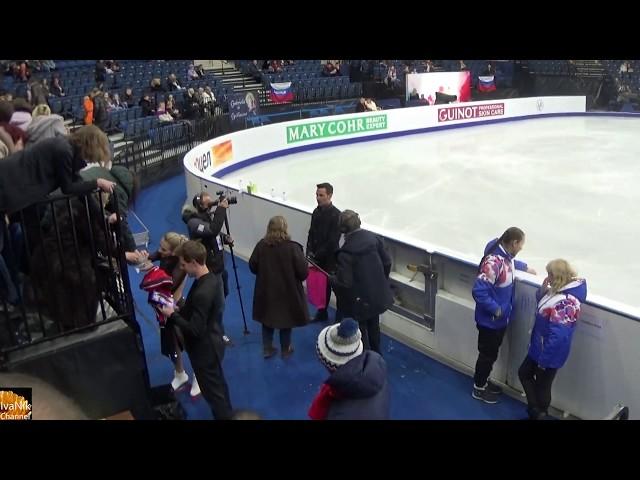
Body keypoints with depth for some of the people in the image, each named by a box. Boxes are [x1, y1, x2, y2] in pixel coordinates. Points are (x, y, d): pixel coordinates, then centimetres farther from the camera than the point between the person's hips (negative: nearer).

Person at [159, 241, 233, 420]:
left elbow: (194, 330, -28)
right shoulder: (212, 278, -4)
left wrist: (172, 315, -18)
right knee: (218, 385, 26)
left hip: (205, 350, -9)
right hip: (212, 343, 9)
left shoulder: (202, 293, -33)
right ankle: (226, 413, 44)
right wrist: (180, 309, -2)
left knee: (212, 390, 11)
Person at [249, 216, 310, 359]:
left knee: (267, 319, 21)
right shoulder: (293, 248, -22)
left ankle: (267, 349, 31)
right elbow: (303, 272, -19)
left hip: (266, 291, 3)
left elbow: (252, 266, 0)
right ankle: (286, 350, 33)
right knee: (286, 321, 17)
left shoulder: (261, 245, -12)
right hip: (287, 292, -2)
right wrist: (294, 278, 3)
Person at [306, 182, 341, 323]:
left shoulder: (336, 215, -17)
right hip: (317, 258, 6)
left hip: (330, 258, -6)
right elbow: (311, 233, 9)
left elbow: (333, 241, -19)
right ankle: (322, 313, 32)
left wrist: (317, 256, -16)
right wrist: (309, 252, -4)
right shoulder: (316, 212, 4)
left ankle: (340, 317, 16)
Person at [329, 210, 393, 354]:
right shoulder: (374, 238, -10)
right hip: (377, 295, 7)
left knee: (360, 332, 13)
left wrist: (331, 279, -4)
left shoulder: (346, 252, -27)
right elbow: (387, 262, 0)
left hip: (359, 301, -7)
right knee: (374, 326, 28)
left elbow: (344, 282, -25)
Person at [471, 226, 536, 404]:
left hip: (501, 318, 9)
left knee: (492, 353, 24)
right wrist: (495, 309, -23)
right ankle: (478, 388, 29)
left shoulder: (505, 255, -2)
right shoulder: (493, 262, -33)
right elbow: (478, 291, -33)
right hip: (490, 320, -9)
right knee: (488, 354, 9)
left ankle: (484, 381, 43)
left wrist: (525, 267, 37)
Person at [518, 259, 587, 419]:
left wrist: (544, 358, -23)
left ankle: (539, 413, 35)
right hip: (539, 347, 10)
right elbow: (541, 303, 14)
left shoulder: (565, 302, -32)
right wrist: (543, 289, -8)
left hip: (550, 354, -10)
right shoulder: (559, 291, -3)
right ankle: (535, 409, 40)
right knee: (524, 373, 25)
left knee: (542, 386, 12)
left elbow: (558, 336, -31)